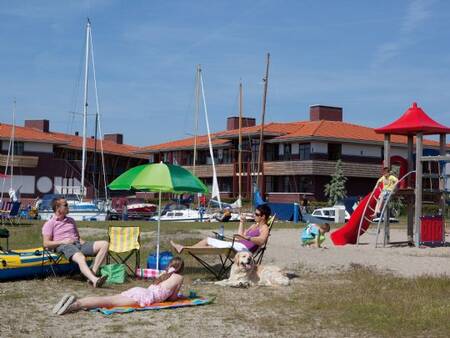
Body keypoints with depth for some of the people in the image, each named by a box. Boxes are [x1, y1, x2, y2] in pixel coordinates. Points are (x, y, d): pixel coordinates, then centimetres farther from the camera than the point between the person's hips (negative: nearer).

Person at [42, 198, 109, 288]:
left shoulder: (71, 221, 30)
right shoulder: (49, 224, 10)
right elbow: (46, 243, 1)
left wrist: (83, 242, 7)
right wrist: (63, 241, -12)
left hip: (78, 244, 6)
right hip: (63, 247, -6)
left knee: (104, 244, -16)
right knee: (81, 258, -40)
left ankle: (93, 273, -30)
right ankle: (95, 280, -61)